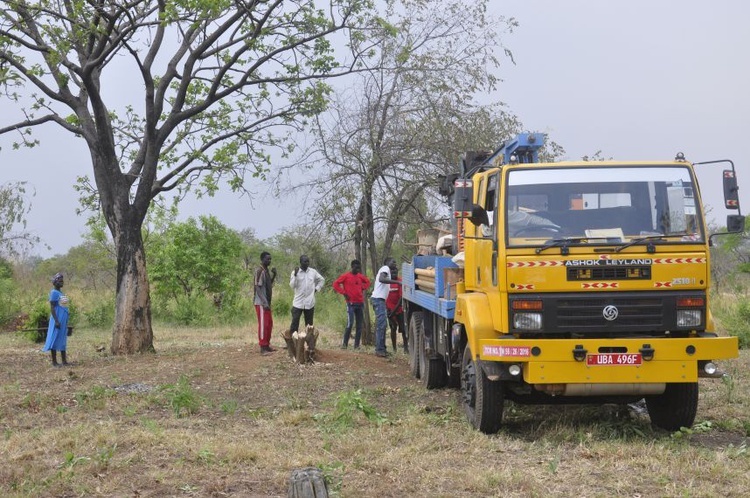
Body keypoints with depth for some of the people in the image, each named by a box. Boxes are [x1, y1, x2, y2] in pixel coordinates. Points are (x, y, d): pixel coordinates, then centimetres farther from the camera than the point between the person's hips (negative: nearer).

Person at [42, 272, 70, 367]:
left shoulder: (61, 293, 16)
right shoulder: (54, 293, -11)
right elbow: (52, 308, -16)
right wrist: (56, 321, -22)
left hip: (63, 320, 9)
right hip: (57, 319, -9)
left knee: (63, 340, 9)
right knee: (55, 339, -5)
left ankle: (64, 361, 12)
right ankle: (54, 362, -3)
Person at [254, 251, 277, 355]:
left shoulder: (267, 270, 12)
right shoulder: (259, 271, -16)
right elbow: (257, 287, -20)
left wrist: (274, 275, 6)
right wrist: (264, 302, -24)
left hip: (267, 302, 9)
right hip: (261, 303, -9)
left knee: (269, 323, 14)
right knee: (263, 324, -8)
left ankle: (267, 345, 22)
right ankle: (263, 348, -5)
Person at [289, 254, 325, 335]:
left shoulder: (313, 272, 5)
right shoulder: (295, 272, -2)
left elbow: (322, 280, 19)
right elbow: (292, 286, -11)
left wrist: (317, 289, 8)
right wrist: (295, 275, -21)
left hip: (310, 303, 3)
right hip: (298, 303, -2)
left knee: (309, 324, 8)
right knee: (294, 323, -5)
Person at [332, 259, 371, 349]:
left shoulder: (360, 276, 12)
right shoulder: (346, 276, -4)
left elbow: (367, 282, 29)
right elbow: (336, 284, -5)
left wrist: (363, 288, 11)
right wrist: (343, 293, -9)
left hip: (360, 303, 6)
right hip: (351, 303, -6)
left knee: (359, 325, 4)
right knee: (350, 323, -15)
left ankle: (357, 345, 8)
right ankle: (345, 344, -6)